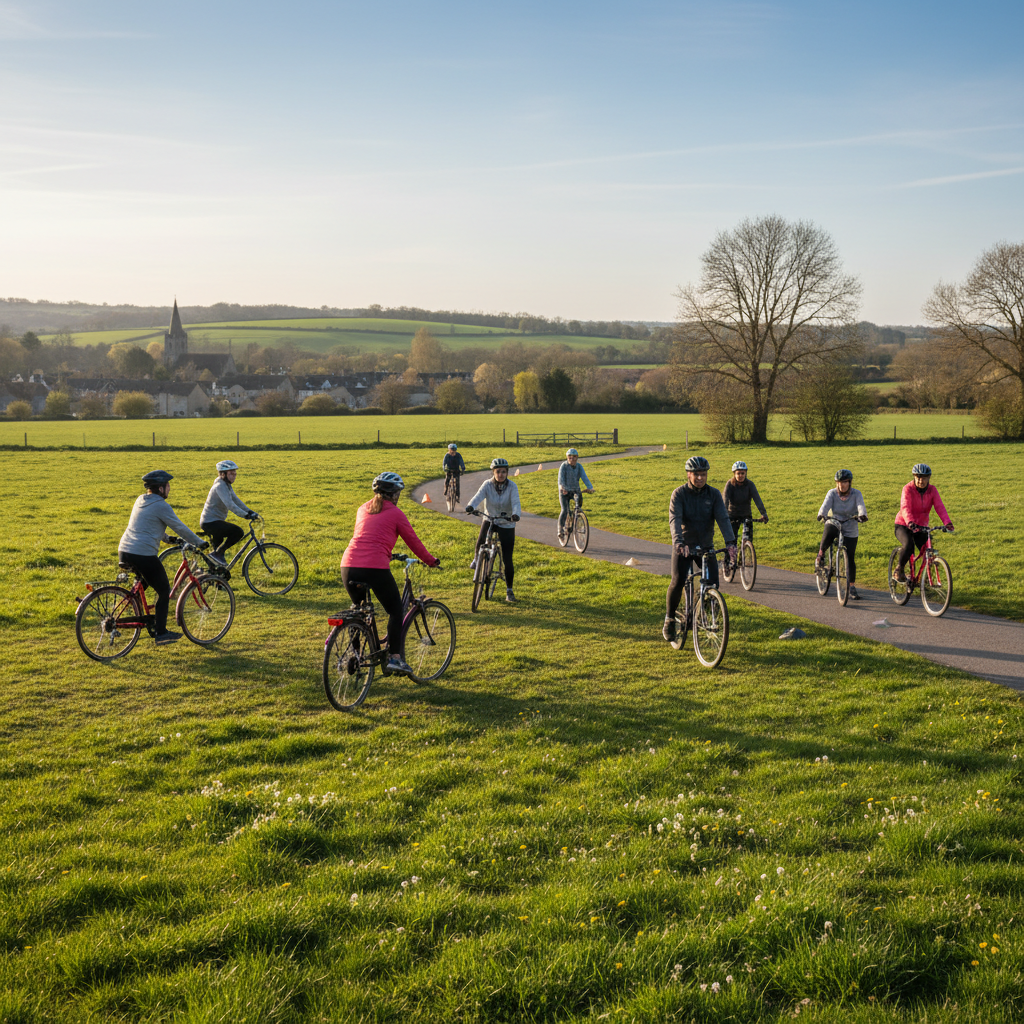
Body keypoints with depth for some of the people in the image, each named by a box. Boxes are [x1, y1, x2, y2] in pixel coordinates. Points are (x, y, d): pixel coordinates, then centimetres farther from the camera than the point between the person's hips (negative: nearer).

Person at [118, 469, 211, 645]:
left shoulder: (140, 500, 16)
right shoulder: (161, 506, -9)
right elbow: (180, 527, -4)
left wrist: (167, 538, 38)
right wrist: (199, 542, 8)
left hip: (124, 551, 8)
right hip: (144, 554, -8)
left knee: (143, 583, 33)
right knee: (164, 591, 6)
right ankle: (160, 633, 6)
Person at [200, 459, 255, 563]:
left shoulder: (227, 485, 11)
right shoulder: (220, 486, -21)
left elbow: (236, 500, 12)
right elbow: (230, 505, -30)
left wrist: (250, 511, 1)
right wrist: (246, 515, -34)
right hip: (210, 522, -11)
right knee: (239, 532, -21)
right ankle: (217, 553, -12)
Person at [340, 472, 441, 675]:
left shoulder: (363, 510, 21)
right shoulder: (395, 513, 5)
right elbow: (413, 541, 10)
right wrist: (431, 561, 24)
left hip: (349, 565, 5)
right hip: (375, 568, -5)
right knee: (395, 610, 14)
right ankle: (394, 657, 5)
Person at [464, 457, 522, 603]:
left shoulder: (512, 486, -12)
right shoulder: (487, 484, -10)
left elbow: (515, 502, -26)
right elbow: (478, 496, -26)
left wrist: (516, 514, -47)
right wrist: (470, 506, -47)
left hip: (507, 525, -1)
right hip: (489, 520, 1)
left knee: (507, 560, -4)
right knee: (481, 540, -28)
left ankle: (509, 591, 11)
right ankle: (477, 557, 9)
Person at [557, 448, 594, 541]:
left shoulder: (579, 467, -2)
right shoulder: (564, 466, -11)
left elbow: (584, 478, -12)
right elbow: (560, 478, -24)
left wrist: (590, 488, -29)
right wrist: (562, 487, -44)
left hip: (575, 490, 3)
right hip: (565, 491, -3)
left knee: (580, 499, -28)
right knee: (564, 511, -15)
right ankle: (560, 530, -4)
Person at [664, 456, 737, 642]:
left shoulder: (713, 494, -2)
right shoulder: (679, 494, -9)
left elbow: (723, 518, -14)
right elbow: (675, 520, -23)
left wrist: (731, 542, -30)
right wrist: (679, 542, -40)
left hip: (706, 546, 3)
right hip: (683, 546, -2)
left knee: (713, 584, -10)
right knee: (678, 582, -19)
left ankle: (693, 609, 18)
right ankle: (669, 619, 3)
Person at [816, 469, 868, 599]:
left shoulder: (856, 494, -8)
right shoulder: (832, 493, -7)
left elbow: (861, 506, -26)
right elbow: (826, 505, -23)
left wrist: (862, 515, -48)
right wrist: (821, 515, -45)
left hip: (850, 531, 0)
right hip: (835, 524, 0)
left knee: (850, 559, -1)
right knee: (829, 530, -37)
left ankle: (851, 587, 14)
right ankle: (820, 556, -13)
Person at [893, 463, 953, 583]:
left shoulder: (932, 490, -4)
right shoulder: (908, 489, -15)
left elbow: (939, 507, -17)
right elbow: (905, 508, -30)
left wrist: (947, 522, -35)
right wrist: (910, 522, -50)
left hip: (921, 526, 4)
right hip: (903, 526, -4)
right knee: (908, 545, -32)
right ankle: (899, 569, -10)